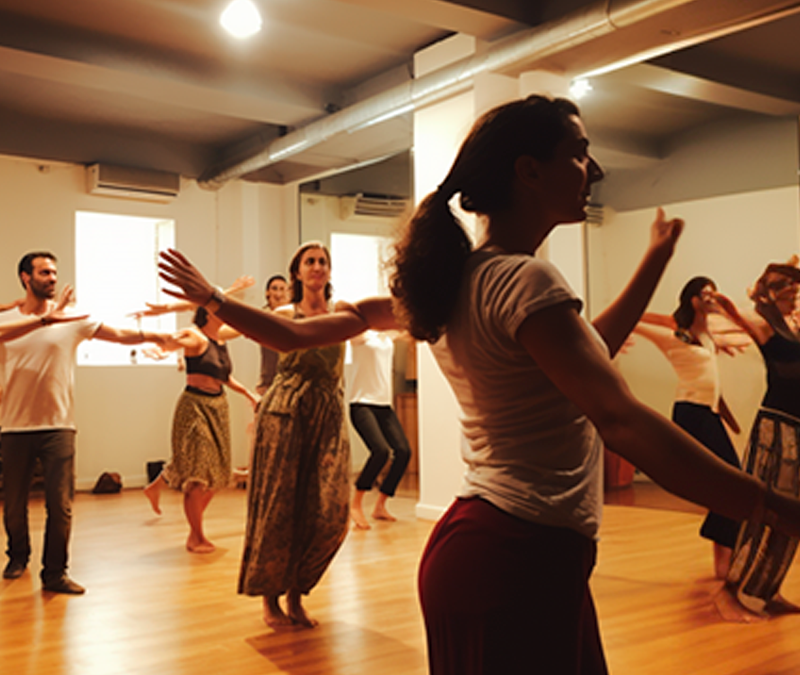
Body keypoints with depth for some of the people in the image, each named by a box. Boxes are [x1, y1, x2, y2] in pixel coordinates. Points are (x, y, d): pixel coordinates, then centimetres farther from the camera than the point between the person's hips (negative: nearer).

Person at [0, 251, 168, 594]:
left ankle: (55, 573, 8)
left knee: (60, 504, -4)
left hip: (58, 426, -1)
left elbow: (119, 334, -1)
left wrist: (160, 337, -11)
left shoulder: (72, 319, 2)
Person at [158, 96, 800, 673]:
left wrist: (656, 259, 26)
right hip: (519, 557, -9)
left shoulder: (456, 277, 11)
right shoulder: (525, 280, -17)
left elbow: (589, 350, 22)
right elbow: (621, 420, -26)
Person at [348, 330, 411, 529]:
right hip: (362, 404, -7)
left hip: (385, 406, 7)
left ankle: (379, 506, 9)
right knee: (381, 450, -24)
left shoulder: (388, 336, 14)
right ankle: (356, 505, -7)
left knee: (403, 451, -6)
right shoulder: (360, 333, -4)